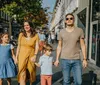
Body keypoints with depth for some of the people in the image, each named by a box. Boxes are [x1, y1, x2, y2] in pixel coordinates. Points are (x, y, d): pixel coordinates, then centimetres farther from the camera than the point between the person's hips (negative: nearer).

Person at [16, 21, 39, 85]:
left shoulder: (36, 35, -3)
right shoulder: (21, 35, 2)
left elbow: (37, 46, -3)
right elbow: (19, 46, 7)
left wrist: (35, 55, -16)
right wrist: (16, 57, 6)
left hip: (31, 56, 0)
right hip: (22, 56, 0)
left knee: (31, 73, 13)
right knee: (22, 74, -5)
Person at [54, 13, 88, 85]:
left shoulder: (79, 31, 1)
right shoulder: (62, 32, 4)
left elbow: (83, 45, 2)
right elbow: (59, 46, 9)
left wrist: (85, 59, -2)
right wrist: (57, 59, 5)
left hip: (76, 60, 0)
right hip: (65, 60, 1)